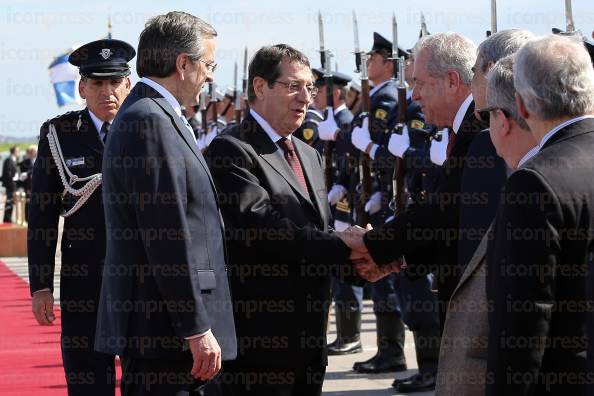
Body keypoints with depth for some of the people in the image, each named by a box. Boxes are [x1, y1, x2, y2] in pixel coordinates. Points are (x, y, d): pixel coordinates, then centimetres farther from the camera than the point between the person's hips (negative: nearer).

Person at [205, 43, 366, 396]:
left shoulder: (310, 155, 18)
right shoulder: (232, 151, -10)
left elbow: (320, 231, 14)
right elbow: (262, 225, -22)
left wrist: (357, 261, -8)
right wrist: (343, 248, -23)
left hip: (309, 333, 8)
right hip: (259, 336, -8)